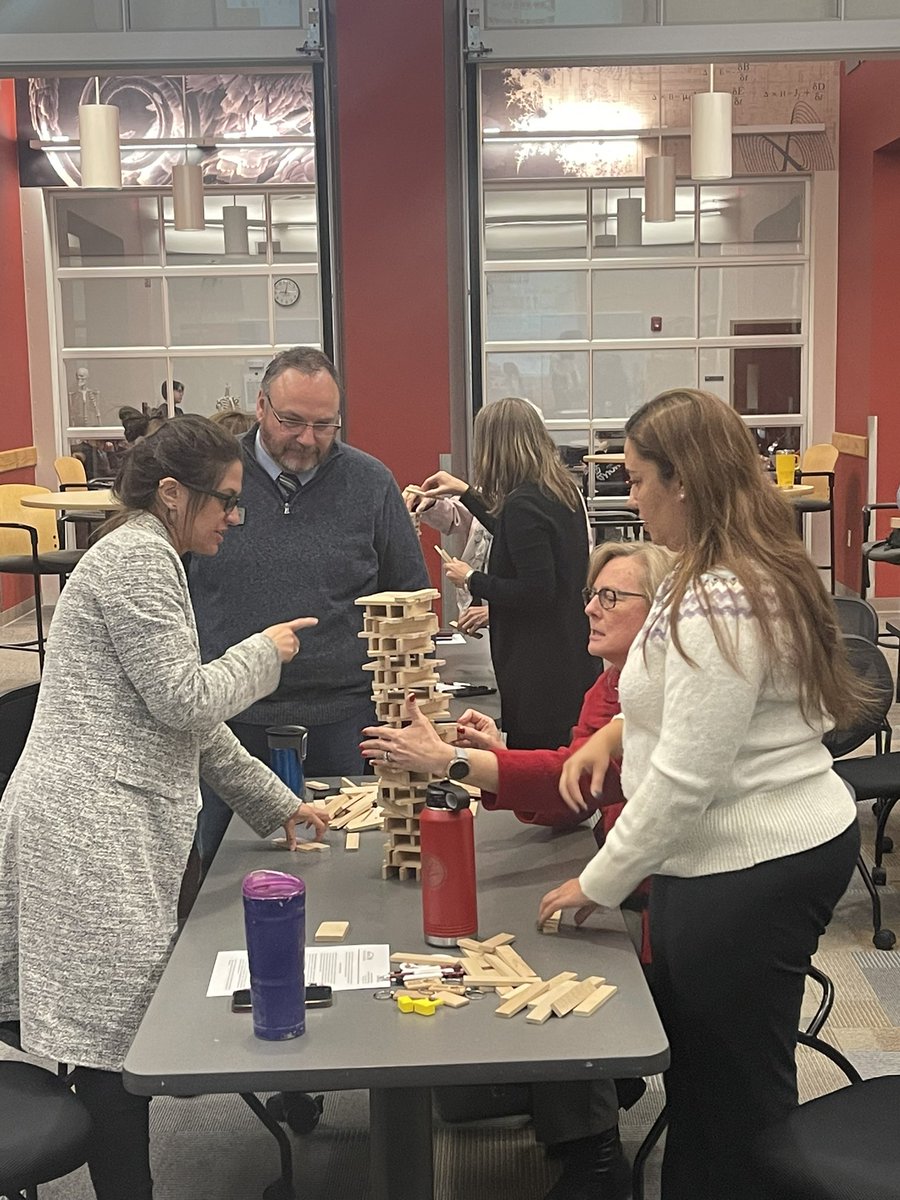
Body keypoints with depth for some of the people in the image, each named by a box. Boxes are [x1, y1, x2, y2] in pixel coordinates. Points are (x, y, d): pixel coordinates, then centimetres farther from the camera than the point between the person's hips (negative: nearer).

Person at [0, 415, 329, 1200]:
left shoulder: (150, 560, 22)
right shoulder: (136, 558, -10)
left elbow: (188, 721, 24)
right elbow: (184, 701, -16)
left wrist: (276, 802, 23)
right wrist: (262, 653, 1)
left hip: (109, 827, 10)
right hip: (89, 831, -10)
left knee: (114, 1037, 11)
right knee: (116, 1038, -6)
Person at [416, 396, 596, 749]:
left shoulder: (522, 504, -19)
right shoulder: (562, 492, 10)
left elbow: (536, 592, -22)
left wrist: (472, 579, -8)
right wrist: (465, 492, 37)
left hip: (539, 675, -10)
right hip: (573, 664, 10)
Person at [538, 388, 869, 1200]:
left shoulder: (716, 602, -24)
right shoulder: (758, 570, 8)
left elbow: (684, 780, -24)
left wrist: (598, 885, -12)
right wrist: (615, 730, 10)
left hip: (746, 873, -10)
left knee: (731, 1094, 6)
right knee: (702, 1066, 22)